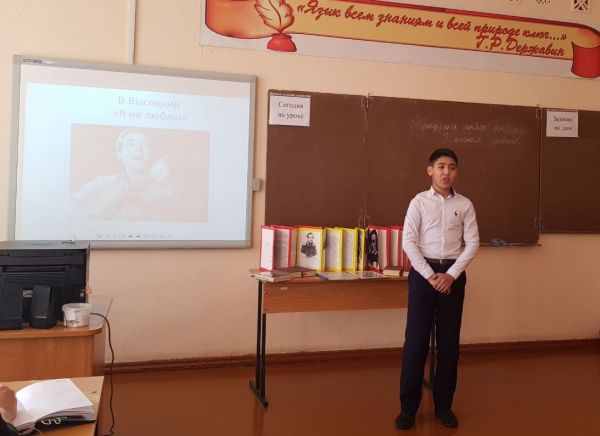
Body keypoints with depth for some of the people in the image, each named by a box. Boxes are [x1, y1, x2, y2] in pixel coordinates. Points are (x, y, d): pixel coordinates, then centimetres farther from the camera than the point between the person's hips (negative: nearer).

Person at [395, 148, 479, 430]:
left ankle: (443, 405, 21)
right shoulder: (419, 202, -1)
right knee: (415, 339, -1)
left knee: (449, 341, 8)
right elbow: (408, 242, -6)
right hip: (423, 273, -2)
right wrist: (430, 275, -12)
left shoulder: (465, 205, 4)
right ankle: (408, 407, 10)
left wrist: (451, 275, -10)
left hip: (453, 274, 2)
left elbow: (473, 243, 0)